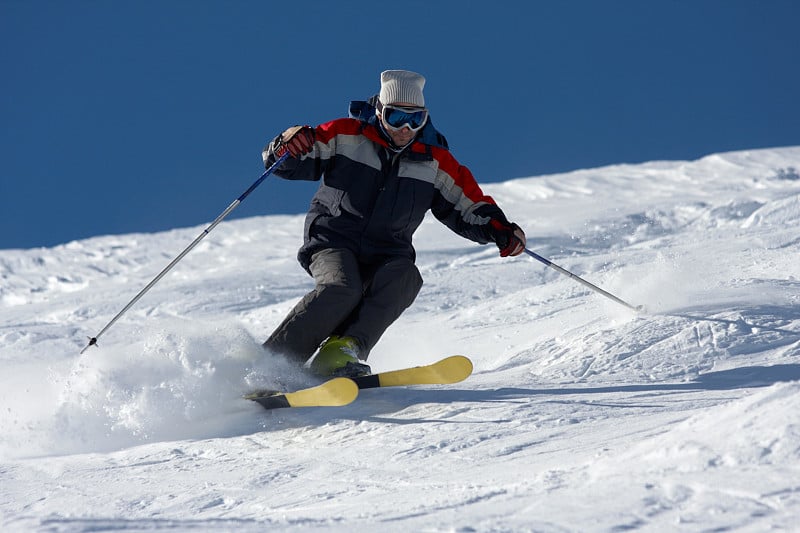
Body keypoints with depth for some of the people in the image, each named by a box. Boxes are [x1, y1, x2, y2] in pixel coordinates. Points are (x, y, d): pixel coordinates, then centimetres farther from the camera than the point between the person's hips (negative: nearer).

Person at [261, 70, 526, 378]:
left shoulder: (435, 162, 6)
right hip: (333, 240, -3)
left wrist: (500, 230, -5)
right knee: (342, 290, -33)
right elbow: (282, 164, 0)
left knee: (403, 278, -31)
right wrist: (288, 146, -24)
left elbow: (468, 206, 13)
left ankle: (342, 351, -38)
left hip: (387, 252, 3)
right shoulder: (345, 135, -2)